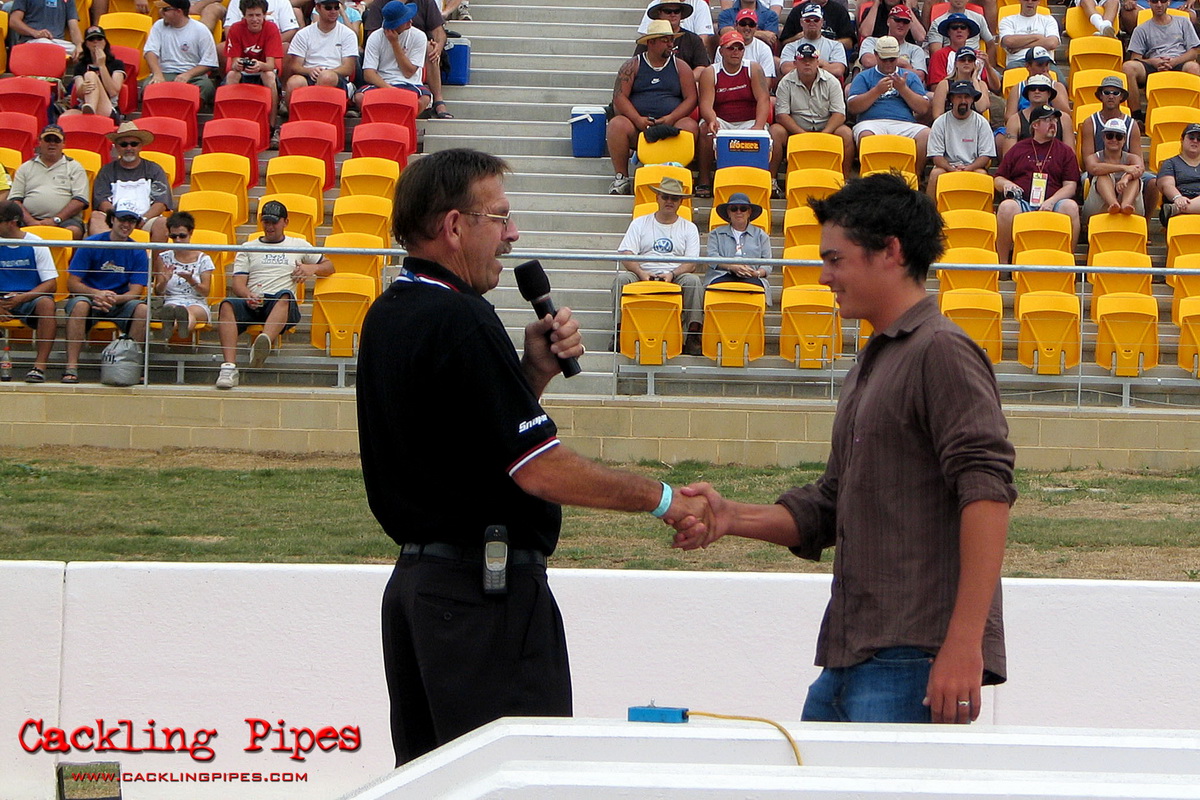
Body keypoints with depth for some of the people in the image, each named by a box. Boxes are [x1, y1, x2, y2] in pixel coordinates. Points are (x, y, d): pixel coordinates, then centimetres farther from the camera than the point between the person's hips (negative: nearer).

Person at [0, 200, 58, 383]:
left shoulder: (36, 244, -1)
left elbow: (51, 283, -5)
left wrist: (21, 298, -20)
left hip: (31, 298, -2)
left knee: (46, 304, -35)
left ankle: (39, 366, -36)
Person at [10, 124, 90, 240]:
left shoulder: (74, 167, 16)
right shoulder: (25, 168, 22)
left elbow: (80, 200, 3)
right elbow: (15, 200, 11)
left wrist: (55, 220, -10)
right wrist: (31, 221, -8)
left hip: (64, 220, -1)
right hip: (30, 219, 1)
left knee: (74, 231, -36)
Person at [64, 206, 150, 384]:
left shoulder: (138, 253, 2)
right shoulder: (90, 245, -3)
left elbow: (135, 292, -6)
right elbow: (72, 284, -7)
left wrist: (113, 299, -28)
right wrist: (97, 294, -27)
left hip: (121, 303, 2)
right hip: (89, 298, -2)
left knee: (142, 308, -29)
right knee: (79, 304, -35)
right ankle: (71, 367, -39)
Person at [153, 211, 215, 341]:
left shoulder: (203, 259, 10)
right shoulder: (164, 258, 14)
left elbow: (205, 292, 2)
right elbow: (158, 292, 8)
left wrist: (192, 281, -19)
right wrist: (164, 281, -15)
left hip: (197, 304, -1)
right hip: (171, 301, 1)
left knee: (191, 311, -40)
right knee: (170, 308, -39)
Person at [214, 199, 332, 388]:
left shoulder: (299, 245, 26)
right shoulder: (248, 248, 25)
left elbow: (329, 266, 28)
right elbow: (238, 283, 13)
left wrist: (312, 268, 4)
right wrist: (248, 295, -12)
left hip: (281, 303, -1)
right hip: (251, 301, 1)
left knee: (285, 296, -39)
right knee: (227, 305, -34)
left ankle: (265, 341, -68)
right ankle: (229, 367, -49)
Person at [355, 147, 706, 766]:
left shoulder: (389, 315, 12)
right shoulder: (459, 321, -19)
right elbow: (542, 470, -21)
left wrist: (534, 369, 5)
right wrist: (662, 499, -10)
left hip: (415, 572, 10)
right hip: (485, 589, -10)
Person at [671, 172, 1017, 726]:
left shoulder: (940, 352, -8)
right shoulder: (869, 367, 22)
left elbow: (986, 495, -18)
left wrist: (965, 644, -24)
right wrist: (732, 518, 5)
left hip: (914, 660, -9)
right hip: (849, 660, 9)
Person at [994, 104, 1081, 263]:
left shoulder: (1065, 151, 19)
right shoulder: (1018, 149, 21)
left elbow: (1070, 186, 10)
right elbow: (998, 180, 23)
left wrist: (1051, 201, -9)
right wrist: (1006, 184, -3)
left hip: (1050, 205, 0)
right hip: (1022, 202, 0)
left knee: (1070, 206, -33)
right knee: (1007, 206, -35)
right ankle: (1003, 264, -25)